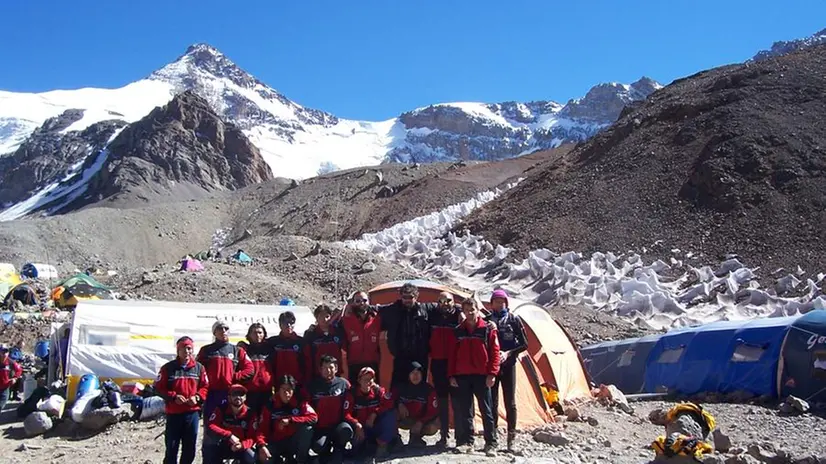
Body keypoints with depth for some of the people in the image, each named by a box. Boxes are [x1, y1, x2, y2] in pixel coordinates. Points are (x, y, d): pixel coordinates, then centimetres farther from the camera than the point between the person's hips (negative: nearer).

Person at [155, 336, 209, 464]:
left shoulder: (199, 367, 4)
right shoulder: (168, 368, -2)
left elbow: (205, 386, 7)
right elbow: (159, 388, -2)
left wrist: (197, 397, -12)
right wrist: (173, 397, -15)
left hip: (192, 412, 2)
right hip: (173, 413, -2)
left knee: (190, 447, 9)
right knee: (171, 446, 2)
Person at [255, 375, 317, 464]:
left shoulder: (300, 402, -6)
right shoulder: (270, 405, -6)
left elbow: (313, 417, -20)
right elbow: (262, 429, -11)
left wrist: (290, 420, -24)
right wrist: (262, 445, -30)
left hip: (295, 442, 0)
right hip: (276, 443, 0)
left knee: (307, 428, -29)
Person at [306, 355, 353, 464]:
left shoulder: (344, 383, 0)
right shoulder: (313, 385, 2)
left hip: (338, 425, 0)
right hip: (320, 427, 0)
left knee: (346, 430, -35)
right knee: (318, 446, -30)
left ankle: (338, 449, 1)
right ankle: (326, 451, 11)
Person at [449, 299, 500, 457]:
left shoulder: (488, 328, 1)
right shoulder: (458, 330, 9)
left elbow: (494, 352, -2)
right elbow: (453, 354, 10)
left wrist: (492, 373, -9)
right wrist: (451, 375, 3)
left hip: (482, 375, -2)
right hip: (462, 376, 2)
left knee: (486, 410, 1)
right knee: (464, 410, 4)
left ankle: (490, 444, 7)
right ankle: (465, 441, 13)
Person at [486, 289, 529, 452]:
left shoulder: (514, 320, 2)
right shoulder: (487, 321, 6)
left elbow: (524, 344, 1)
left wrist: (508, 353, -12)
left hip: (508, 365, -1)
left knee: (510, 402, -1)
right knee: (491, 402, 4)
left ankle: (511, 439, 5)